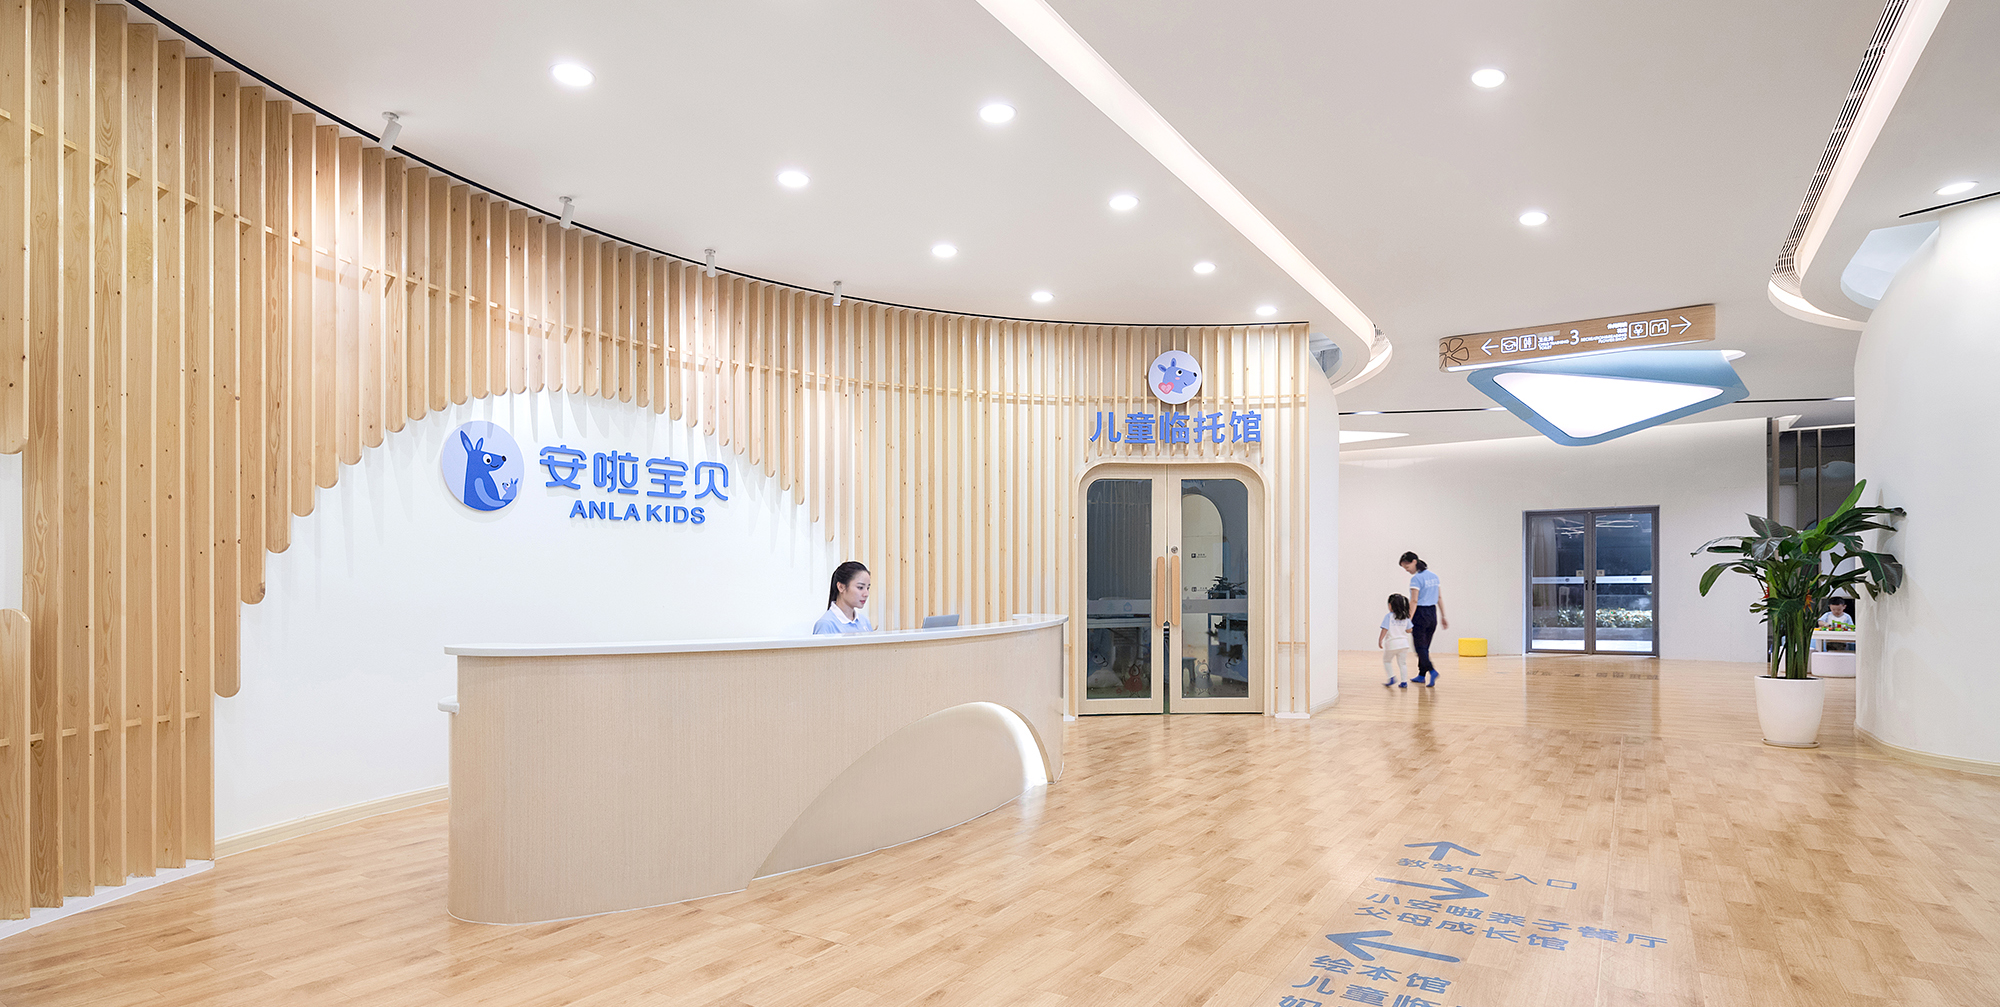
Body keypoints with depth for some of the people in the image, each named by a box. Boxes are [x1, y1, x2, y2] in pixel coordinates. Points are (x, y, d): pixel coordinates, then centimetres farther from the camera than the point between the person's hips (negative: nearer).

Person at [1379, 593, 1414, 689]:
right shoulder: (1405, 617, 4)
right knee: (1402, 663, 10)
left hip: (1392, 643, -4)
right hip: (1403, 642, 4)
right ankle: (1404, 681, 6)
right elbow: (1409, 630, 9)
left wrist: (1380, 640, -11)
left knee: (1386, 660, 14)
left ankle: (1392, 677, 3)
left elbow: (1385, 630, -15)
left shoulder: (1389, 616, -10)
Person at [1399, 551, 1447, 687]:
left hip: (1420, 614, -8)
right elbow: (1439, 597, 14)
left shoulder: (1416, 578, -14)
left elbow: (1414, 601, -19)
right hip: (1433, 614, 8)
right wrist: (1443, 616, 19)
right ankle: (1421, 675, 22)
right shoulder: (1433, 576, 10)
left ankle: (1432, 671, -22)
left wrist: (1409, 620, -19)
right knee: (1425, 647, 16)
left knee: (1420, 647, -3)